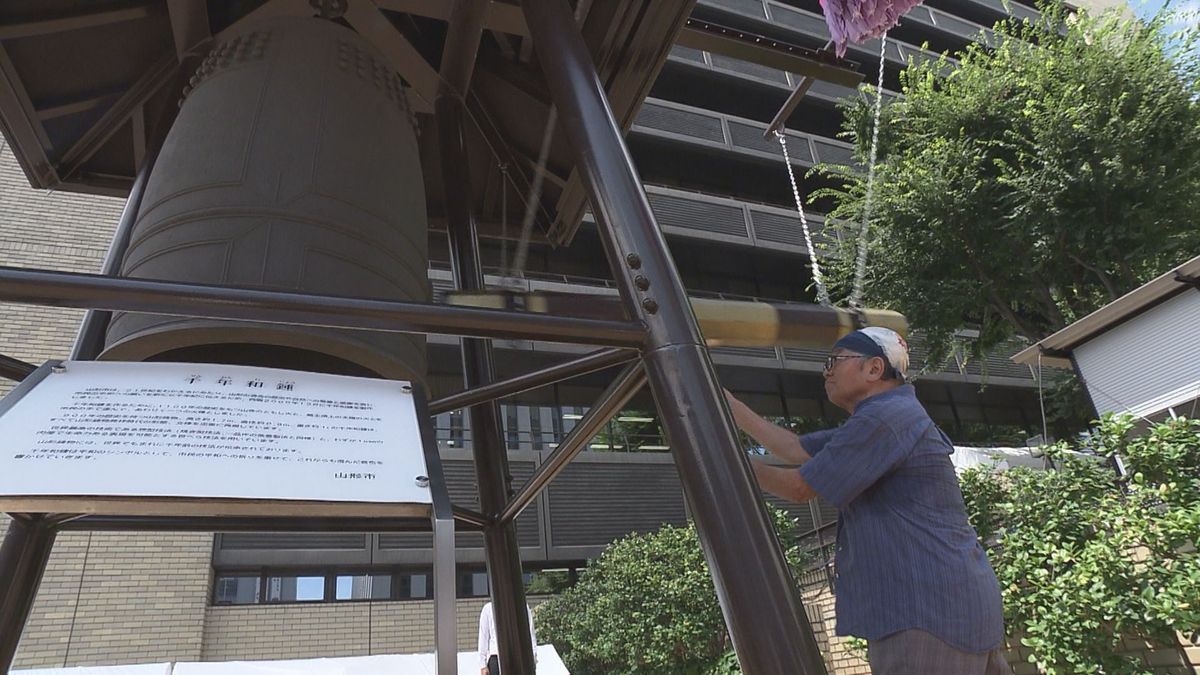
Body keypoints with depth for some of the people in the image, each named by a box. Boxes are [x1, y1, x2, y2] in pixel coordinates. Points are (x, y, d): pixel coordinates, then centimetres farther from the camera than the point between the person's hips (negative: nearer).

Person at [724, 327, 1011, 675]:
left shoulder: (884, 418, -15)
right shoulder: (882, 419, 20)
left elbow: (799, 487, -11)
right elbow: (798, 449, 19)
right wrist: (732, 407, 19)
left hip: (929, 611, -10)